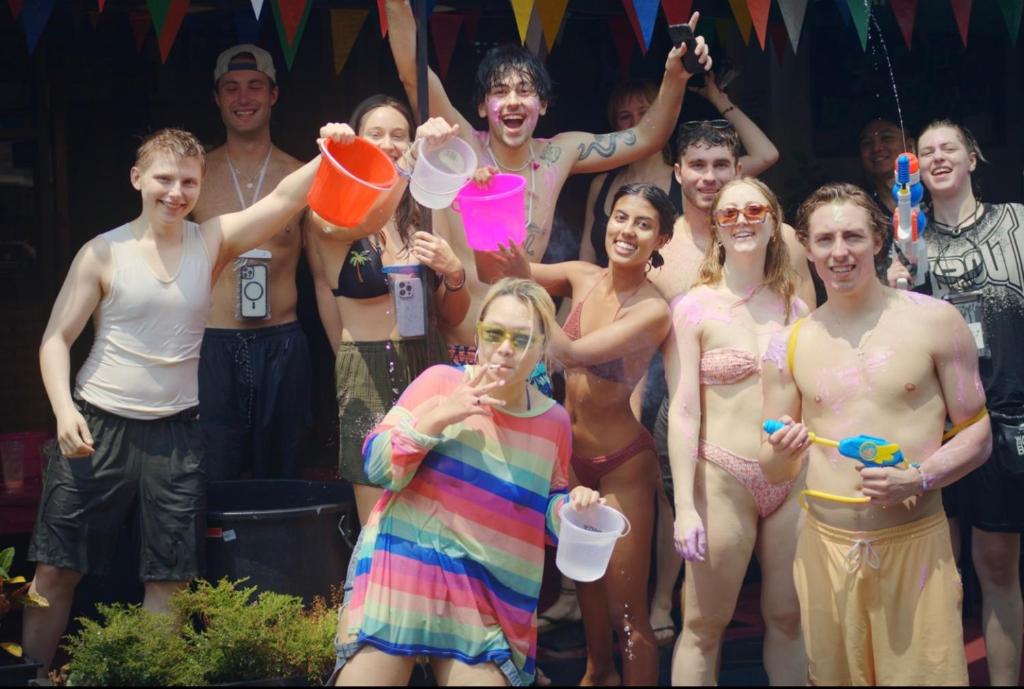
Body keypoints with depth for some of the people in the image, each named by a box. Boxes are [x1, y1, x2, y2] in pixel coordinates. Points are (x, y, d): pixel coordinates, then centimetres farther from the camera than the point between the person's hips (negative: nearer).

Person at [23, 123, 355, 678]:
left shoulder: (211, 242, 3)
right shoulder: (104, 253, -2)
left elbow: (282, 200, -10)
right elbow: (56, 339, -2)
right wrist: (64, 409, -17)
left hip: (174, 433, 2)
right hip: (97, 427, -2)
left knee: (170, 577, 4)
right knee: (57, 568, 1)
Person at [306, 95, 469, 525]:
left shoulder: (423, 217, 10)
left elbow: (453, 317, 13)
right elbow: (363, 220, -29)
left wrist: (454, 273, -5)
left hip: (430, 365, 4)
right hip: (370, 377, -4)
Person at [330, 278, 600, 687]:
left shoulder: (553, 422, 5)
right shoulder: (441, 381, -4)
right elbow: (377, 468, -7)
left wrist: (571, 507, -6)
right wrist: (438, 417, -19)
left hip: (490, 597, 2)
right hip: (401, 569, -2)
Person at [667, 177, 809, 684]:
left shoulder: (795, 309, 8)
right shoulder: (694, 308, -4)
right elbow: (683, 411, -8)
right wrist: (685, 507, -14)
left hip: (794, 478, 4)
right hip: (724, 479, -4)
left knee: (788, 619, 13)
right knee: (704, 628, 4)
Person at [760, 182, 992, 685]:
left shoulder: (935, 322, -1)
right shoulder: (788, 346, 6)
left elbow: (977, 435, 2)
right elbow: (774, 473, 11)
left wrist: (919, 480, -16)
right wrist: (782, 453, -13)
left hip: (915, 543, -2)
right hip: (825, 544, 2)